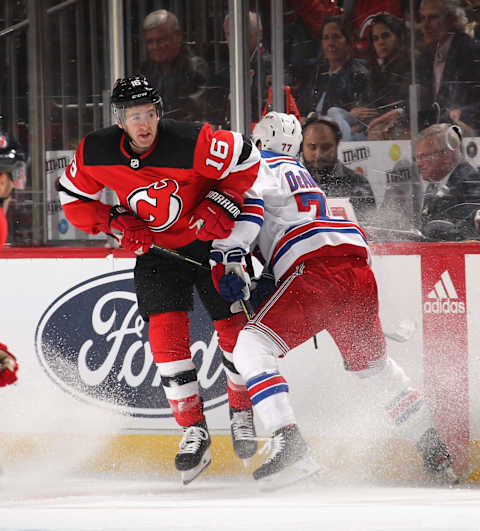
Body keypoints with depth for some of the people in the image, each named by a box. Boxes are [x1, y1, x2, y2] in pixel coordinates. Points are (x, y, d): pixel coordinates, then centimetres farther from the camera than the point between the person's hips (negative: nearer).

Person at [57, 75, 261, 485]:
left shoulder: (192, 143, -29)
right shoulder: (96, 154, -18)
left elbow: (246, 160, -16)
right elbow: (73, 198, -2)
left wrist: (218, 209, -19)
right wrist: (115, 222, -15)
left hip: (207, 240, -2)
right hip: (155, 247, 2)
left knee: (232, 325, 0)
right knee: (165, 329, -13)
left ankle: (242, 412, 24)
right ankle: (193, 431, -7)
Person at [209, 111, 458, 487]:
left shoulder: (259, 163, 9)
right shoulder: (300, 172, 35)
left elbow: (246, 202, -12)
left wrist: (226, 262, -16)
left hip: (319, 268, -8)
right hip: (359, 270, 8)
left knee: (253, 347, -11)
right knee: (374, 364, 25)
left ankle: (289, 443, -28)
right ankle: (437, 454, 28)